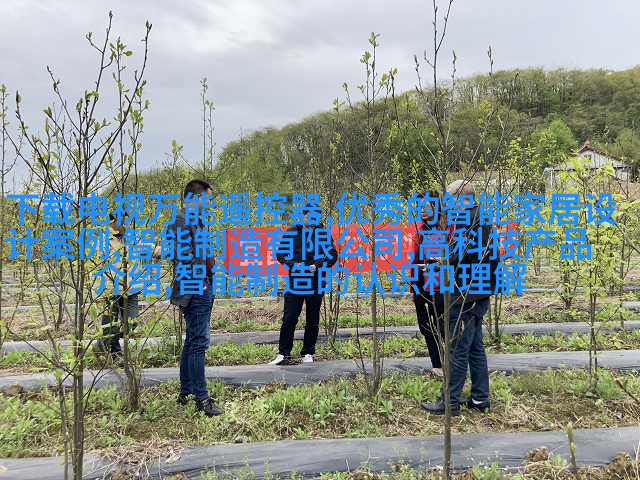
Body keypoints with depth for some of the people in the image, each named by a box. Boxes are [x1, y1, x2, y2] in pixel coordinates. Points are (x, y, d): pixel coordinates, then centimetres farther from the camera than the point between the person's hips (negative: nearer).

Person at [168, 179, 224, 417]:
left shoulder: (196, 221, 18)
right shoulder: (181, 219, -13)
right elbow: (184, 255, -22)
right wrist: (198, 281, -16)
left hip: (204, 289, 11)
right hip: (195, 291, -11)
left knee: (192, 342, 16)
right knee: (198, 343, -7)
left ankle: (186, 392, 28)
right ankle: (201, 399, 1)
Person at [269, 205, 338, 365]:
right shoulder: (292, 232, 3)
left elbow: (333, 255, 4)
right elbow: (280, 254, 6)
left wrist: (317, 265, -12)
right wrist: (293, 264, -12)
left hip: (316, 284, 0)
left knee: (313, 322, 9)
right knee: (289, 319, 0)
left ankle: (308, 353, 23)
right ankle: (283, 354, 13)